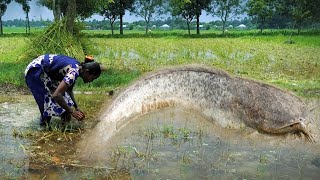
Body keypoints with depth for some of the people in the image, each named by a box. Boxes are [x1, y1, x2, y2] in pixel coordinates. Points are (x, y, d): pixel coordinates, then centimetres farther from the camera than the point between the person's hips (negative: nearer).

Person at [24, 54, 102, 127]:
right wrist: (72, 111, -24)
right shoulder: (74, 72, -28)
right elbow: (56, 95, -34)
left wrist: (76, 107, 9)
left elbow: (69, 90, 14)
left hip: (44, 73, 9)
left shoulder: (77, 67, -1)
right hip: (34, 72, -9)